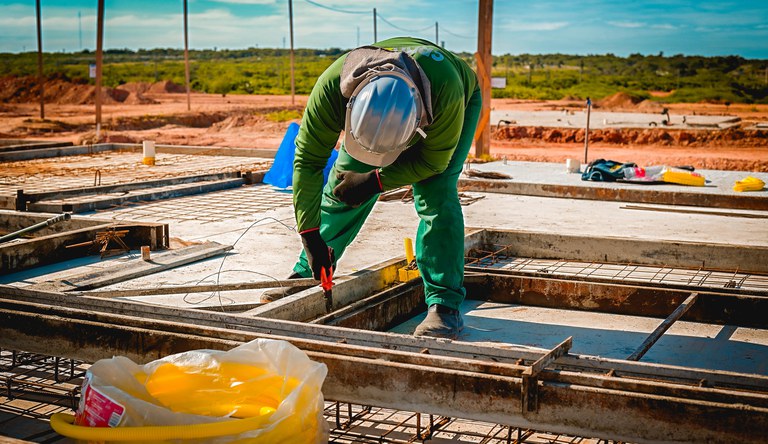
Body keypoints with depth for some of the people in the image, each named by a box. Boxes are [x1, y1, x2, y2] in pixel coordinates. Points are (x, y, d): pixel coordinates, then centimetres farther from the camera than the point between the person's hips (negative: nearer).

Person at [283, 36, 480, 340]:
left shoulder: (446, 90, -46)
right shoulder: (332, 87, -40)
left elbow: (433, 160, -27)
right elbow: (308, 160, -29)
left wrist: (374, 182, -28)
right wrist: (310, 235, -29)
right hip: (378, 111, 3)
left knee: (435, 193, -22)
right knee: (341, 189, -1)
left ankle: (445, 306, -18)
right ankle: (305, 274, 19)